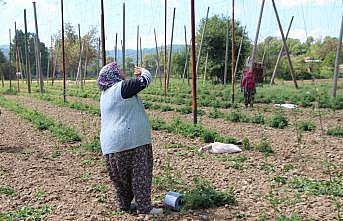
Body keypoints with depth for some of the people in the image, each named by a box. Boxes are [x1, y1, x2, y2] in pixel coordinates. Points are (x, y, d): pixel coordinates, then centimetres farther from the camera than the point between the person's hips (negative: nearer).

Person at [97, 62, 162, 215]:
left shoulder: (105, 94, 17)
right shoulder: (122, 87, -11)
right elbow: (146, 80, -5)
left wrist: (136, 76, 28)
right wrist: (143, 71, 16)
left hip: (111, 143, 9)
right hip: (131, 139, -9)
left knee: (122, 175, 18)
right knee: (140, 172, 0)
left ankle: (123, 204, 28)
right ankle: (144, 206, 6)